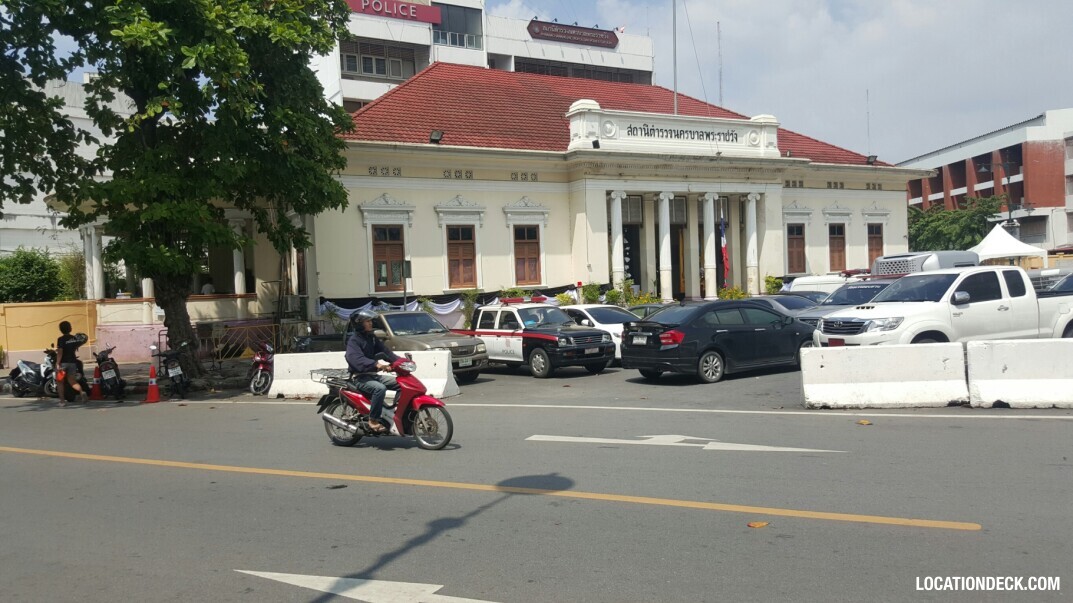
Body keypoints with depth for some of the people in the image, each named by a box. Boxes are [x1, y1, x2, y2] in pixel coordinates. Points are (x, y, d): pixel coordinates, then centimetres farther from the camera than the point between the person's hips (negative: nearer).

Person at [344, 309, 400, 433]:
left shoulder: (372, 338, 16)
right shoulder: (353, 340, -11)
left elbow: (385, 351, 8)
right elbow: (357, 360, -28)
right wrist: (376, 364, -43)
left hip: (373, 375, 8)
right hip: (360, 378, -8)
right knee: (380, 388, -35)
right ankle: (373, 420, -27)